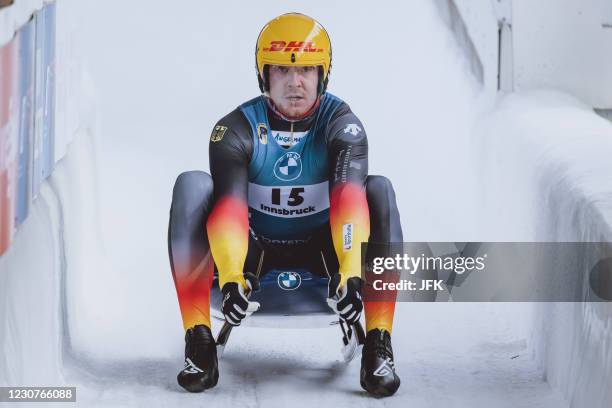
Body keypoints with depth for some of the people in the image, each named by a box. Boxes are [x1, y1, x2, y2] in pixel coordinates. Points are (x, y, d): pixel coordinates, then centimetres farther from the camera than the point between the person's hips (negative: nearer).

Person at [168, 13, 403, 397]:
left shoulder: (341, 123, -13)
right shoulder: (237, 128, -13)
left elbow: (349, 197, -30)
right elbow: (229, 203, -28)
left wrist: (352, 273, -47)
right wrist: (231, 277, -46)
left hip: (323, 251, 0)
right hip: (255, 252, 0)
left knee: (379, 189, -26)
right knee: (192, 185, -24)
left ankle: (379, 347, -29)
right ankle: (199, 343, -28)